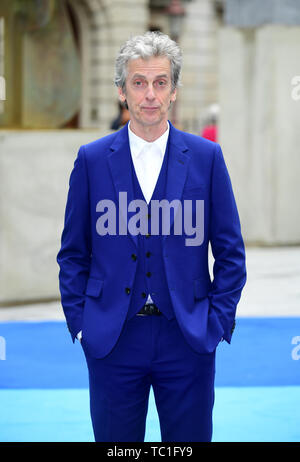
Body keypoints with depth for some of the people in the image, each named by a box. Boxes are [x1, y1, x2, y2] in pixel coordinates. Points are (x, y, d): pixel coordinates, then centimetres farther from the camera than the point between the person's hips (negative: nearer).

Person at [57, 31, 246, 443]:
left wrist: (218, 322, -1)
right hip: (112, 341, 0)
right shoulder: (92, 159, 2)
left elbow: (230, 252, 5)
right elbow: (73, 253, 7)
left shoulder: (207, 157, 2)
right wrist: (79, 323, 1)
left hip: (188, 339, 0)